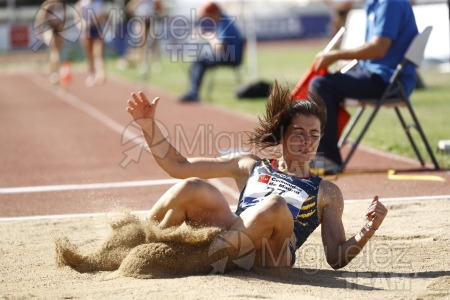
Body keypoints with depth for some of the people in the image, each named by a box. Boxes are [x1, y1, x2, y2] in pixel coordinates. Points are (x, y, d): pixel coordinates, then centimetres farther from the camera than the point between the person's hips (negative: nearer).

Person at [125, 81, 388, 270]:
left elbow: (336, 258, 14)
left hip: (270, 257, -2)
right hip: (230, 237, 2)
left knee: (275, 205, -36)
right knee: (192, 188, -28)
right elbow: (178, 166, 25)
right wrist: (149, 126, 13)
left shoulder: (327, 193, 23)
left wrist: (367, 231, -5)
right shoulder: (251, 167, 28)